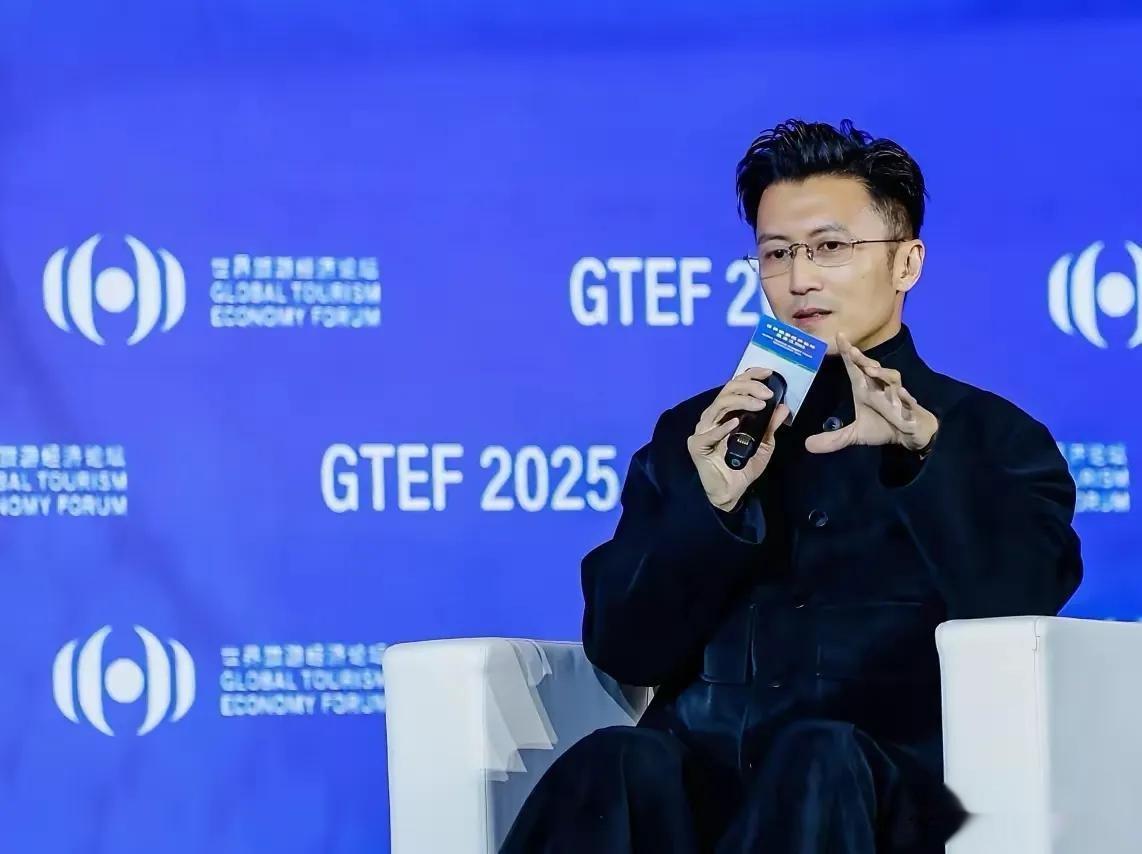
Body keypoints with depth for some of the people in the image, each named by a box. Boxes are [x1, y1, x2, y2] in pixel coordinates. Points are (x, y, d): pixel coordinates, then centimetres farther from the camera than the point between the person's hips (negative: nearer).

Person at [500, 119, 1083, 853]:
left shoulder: (992, 434, 14)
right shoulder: (694, 436, 21)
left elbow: (1024, 601, -7)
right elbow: (622, 652, 10)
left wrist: (924, 447, -21)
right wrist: (714, 506, -6)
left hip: (891, 781, -2)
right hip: (704, 770, 2)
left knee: (821, 761, -39)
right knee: (617, 765, -35)